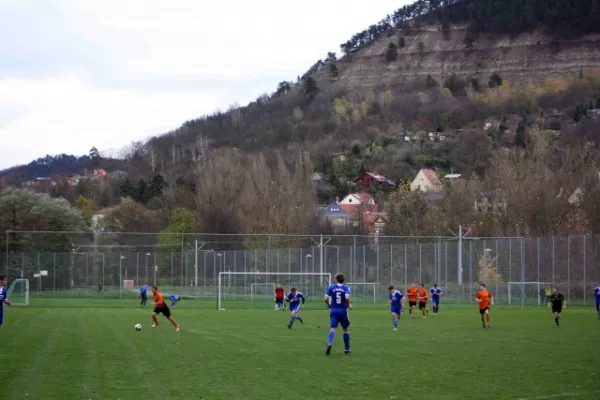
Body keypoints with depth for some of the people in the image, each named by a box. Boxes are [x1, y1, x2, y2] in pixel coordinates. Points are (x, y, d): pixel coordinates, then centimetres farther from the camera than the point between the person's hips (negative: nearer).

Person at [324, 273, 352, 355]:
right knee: (346, 329, 16)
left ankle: (329, 343, -35)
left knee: (333, 329, -8)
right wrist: (349, 305, -1)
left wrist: (329, 305, 16)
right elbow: (347, 298, -20)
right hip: (343, 311, -1)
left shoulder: (331, 287, 3)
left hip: (333, 311, 1)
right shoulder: (346, 288, -2)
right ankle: (347, 348, 21)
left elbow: (325, 299, -4)